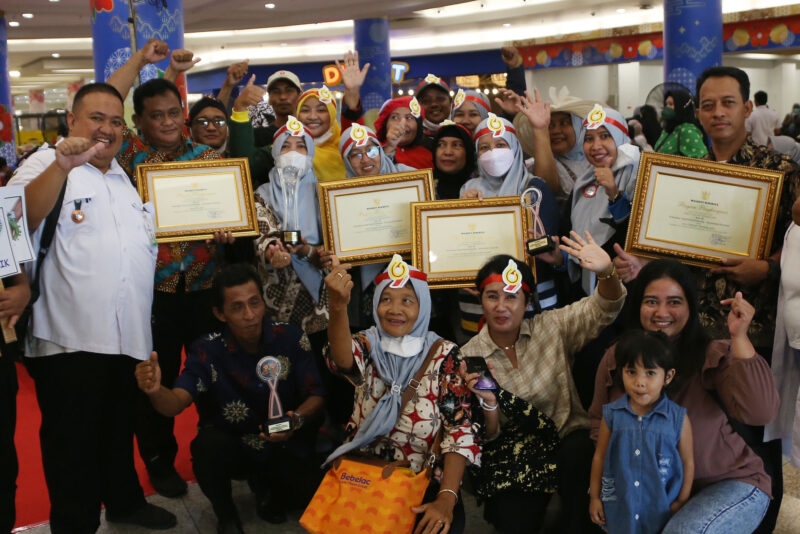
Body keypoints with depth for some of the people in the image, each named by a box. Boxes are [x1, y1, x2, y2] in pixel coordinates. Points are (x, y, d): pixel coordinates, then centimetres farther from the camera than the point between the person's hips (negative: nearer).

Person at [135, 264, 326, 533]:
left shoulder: (290, 338, -12)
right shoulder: (207, 351, -15)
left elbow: (316, 395, -8)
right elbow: (176, 403, -24)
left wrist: (297, 419, -30)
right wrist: (156, 391, -47)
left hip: (283, 447, 2)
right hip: (232, 447, -1)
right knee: (208, 443, -33)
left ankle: (266, 484, 15)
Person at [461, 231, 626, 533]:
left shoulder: (552, 328, -3)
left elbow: (604, 309, -14)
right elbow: (486, 436, -5)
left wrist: (606, 272, -36)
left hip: (567, 438, 1)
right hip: (512, 455, 0)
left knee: (576, 450, -33)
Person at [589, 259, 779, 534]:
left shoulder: (714, 355, -13)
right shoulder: (616, 358, -1)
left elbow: (759, 413, -29)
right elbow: (599, 421, 11)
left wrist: (739, 337, -29)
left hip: (728, 484, -3)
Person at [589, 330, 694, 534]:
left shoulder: (678, 419, -9)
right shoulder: (612, 415, -7)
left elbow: (687, 462, 1)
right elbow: (600, 456, 2)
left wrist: (681, 502, 3)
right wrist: (595, 496, 5)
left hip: (662, 509, -1)